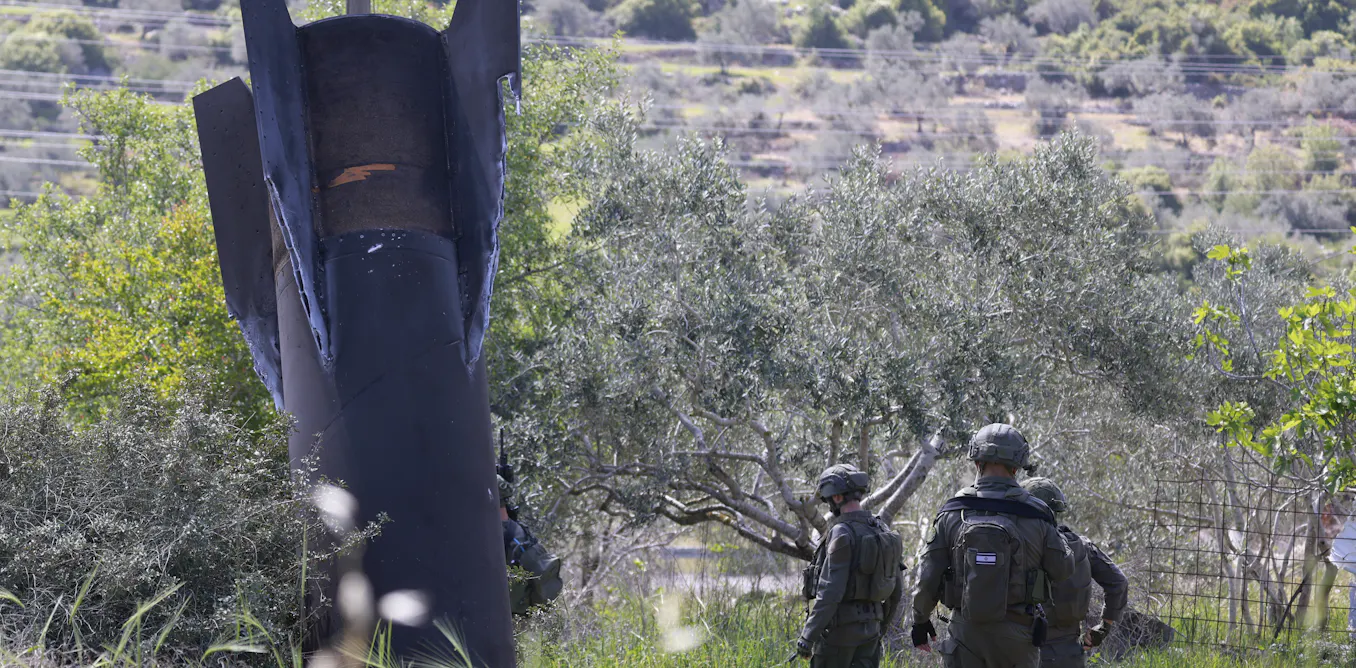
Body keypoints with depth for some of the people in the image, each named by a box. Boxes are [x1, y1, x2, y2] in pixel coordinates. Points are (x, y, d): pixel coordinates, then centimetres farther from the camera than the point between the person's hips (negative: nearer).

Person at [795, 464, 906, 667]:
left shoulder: (842, 534, -16)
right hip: (870, 626, 7)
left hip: (839, 626, -7)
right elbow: (896, 590, 14)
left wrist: (808, 636, -20)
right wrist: (880, 627, 25)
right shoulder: (883, 531, 8)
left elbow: (830, 592, -22)